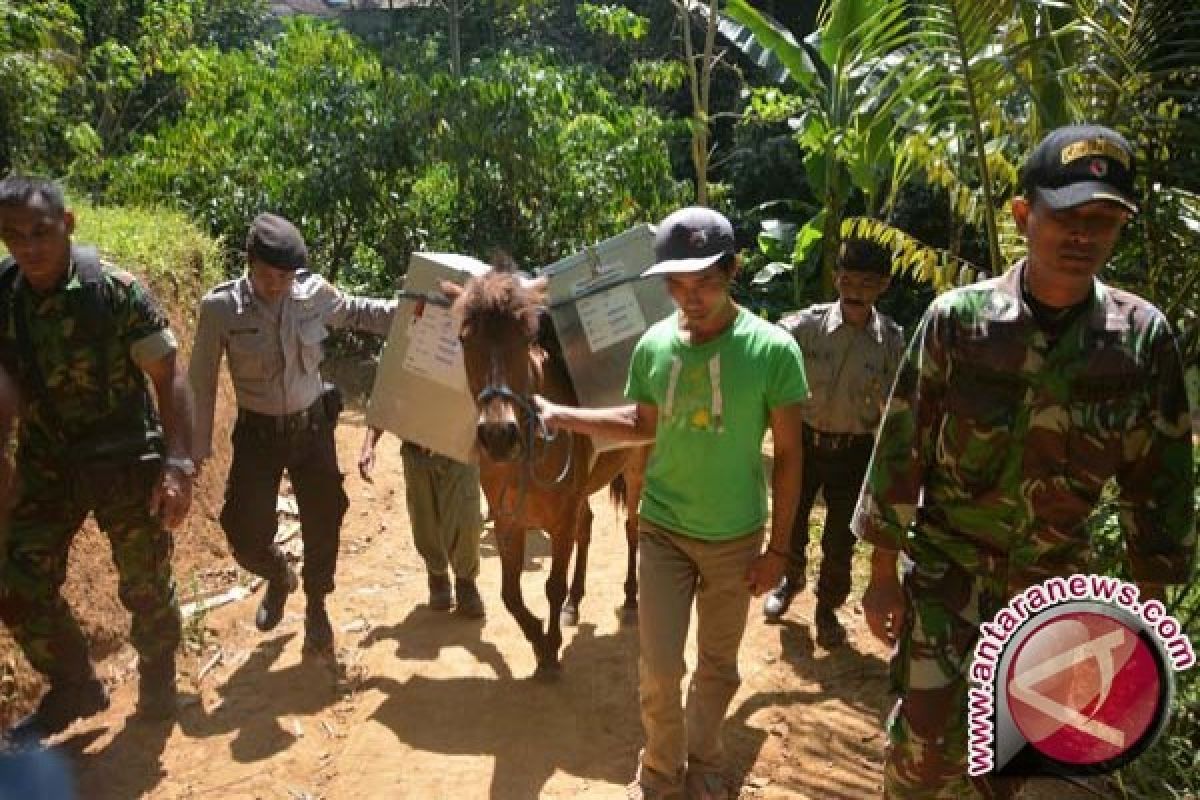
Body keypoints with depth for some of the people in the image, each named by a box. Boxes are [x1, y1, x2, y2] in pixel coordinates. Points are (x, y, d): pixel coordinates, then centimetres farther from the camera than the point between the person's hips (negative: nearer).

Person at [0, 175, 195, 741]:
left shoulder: (116, 290, -15)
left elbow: (168, 377, -15)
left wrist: (178, 465, -21)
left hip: (126, 460, -4)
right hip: (46, 464, 4)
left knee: (147, 587, 6)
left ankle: (157, 689, 31)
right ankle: (73, 687, 29)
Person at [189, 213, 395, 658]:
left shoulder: (313, 292, -12)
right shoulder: (220, 307, -16)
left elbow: (359, 313, 8)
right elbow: (202, 380, -6)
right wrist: (198, 447, -2)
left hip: (312, 427, 1)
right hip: (258, 435, -1)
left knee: (323, 523, 9)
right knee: (246, 535, 0)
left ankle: (316, 608, 34)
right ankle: (278, 577, 36)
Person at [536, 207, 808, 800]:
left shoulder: (772, 349, -15)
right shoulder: (653, 345, -7)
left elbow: (788, 455, -8)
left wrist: (778, 548, -6)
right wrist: (562, 415, -1)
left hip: (735, 539, -1)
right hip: (662, 529, 1)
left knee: (717, 666, 16)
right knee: (658, 668, 6)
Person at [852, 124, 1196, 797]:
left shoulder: (1144, 335, -7)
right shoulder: (957, 319, -13)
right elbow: (901, 447, -9)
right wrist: (883, 574, -6)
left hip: (1057, 580, 3)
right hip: (947, 564, -2)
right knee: (929, 736, -5)